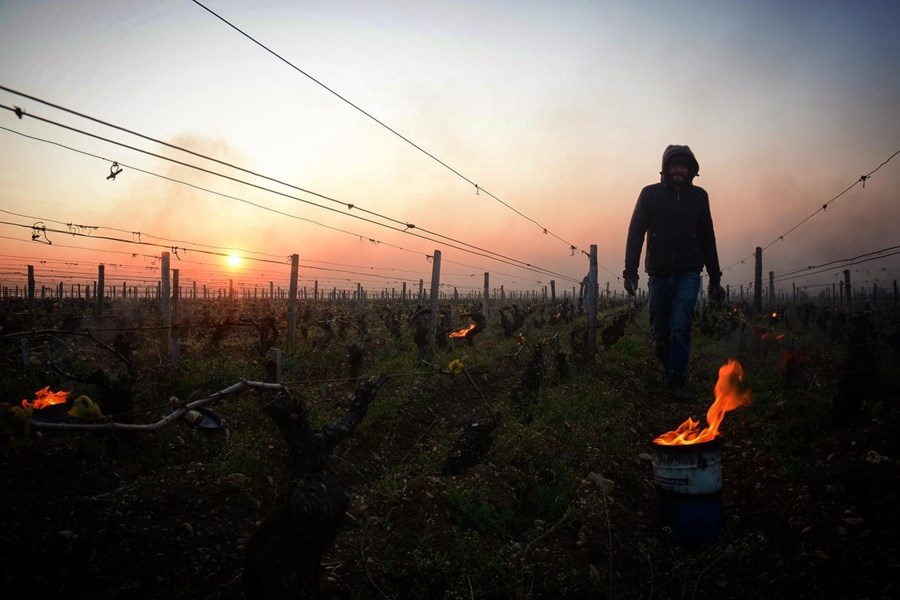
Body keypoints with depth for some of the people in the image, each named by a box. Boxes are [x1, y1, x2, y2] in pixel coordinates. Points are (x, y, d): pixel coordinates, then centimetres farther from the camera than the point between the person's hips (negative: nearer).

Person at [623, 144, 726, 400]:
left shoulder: (698, 196, 6)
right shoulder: (650, 194, 1)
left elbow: (707, 239, 10)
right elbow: (635, 233, -3)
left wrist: (715, 278, 9)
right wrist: (630, 272, -14)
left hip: (688, 275, 0)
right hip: (658, 274, 0)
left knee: (680, 328, -12)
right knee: (659, 332, 7)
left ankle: (677, 381, -4)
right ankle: (670, 369, 28)